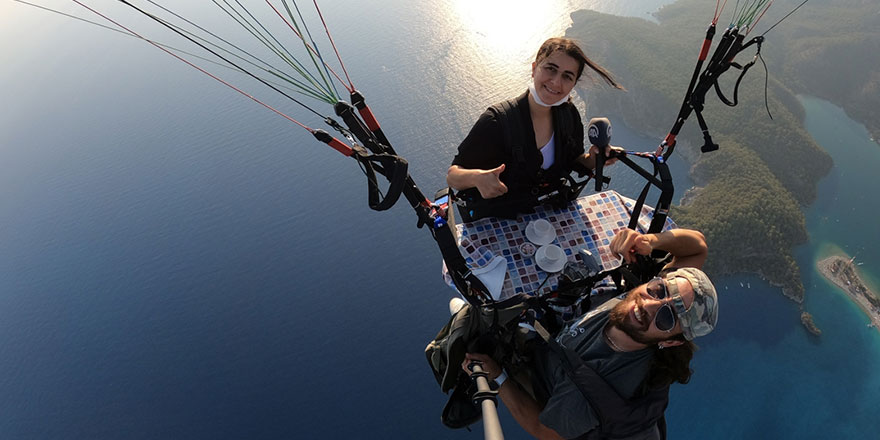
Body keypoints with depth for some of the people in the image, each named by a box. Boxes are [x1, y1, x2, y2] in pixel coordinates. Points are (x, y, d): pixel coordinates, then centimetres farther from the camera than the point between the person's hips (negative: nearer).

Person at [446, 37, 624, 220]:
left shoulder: (569, 114, -6)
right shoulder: (497, 121, -23)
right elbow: (452, 176, -19)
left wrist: (593, 159, -11)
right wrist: (476, 178, -42)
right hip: (498, 223, -4)